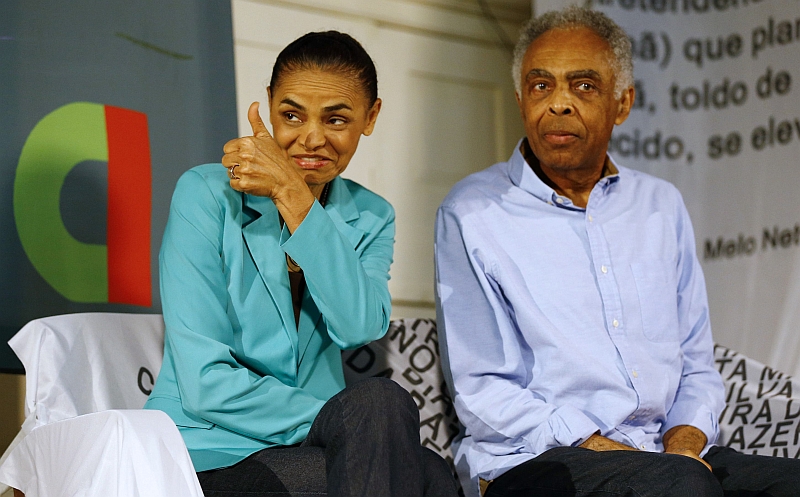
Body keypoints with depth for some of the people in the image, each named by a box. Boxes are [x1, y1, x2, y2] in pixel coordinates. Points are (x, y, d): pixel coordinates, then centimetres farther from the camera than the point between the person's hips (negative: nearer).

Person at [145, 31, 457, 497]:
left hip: (309, 448, 4)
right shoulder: (206, 194, -6)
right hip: (211, 456, -4)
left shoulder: (370, 218, 10)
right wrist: (361, 423, -17)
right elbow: (207, 387, -14)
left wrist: (291, 194, -19)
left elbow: (360, 327, -14)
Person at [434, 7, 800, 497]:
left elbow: (697, 365, 18)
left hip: (672, 453, 5)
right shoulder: (473, 214, 2)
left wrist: (685, 441, -3)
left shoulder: (662, 205, 18)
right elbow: (480, 392, -4)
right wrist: (600, 448, -15)